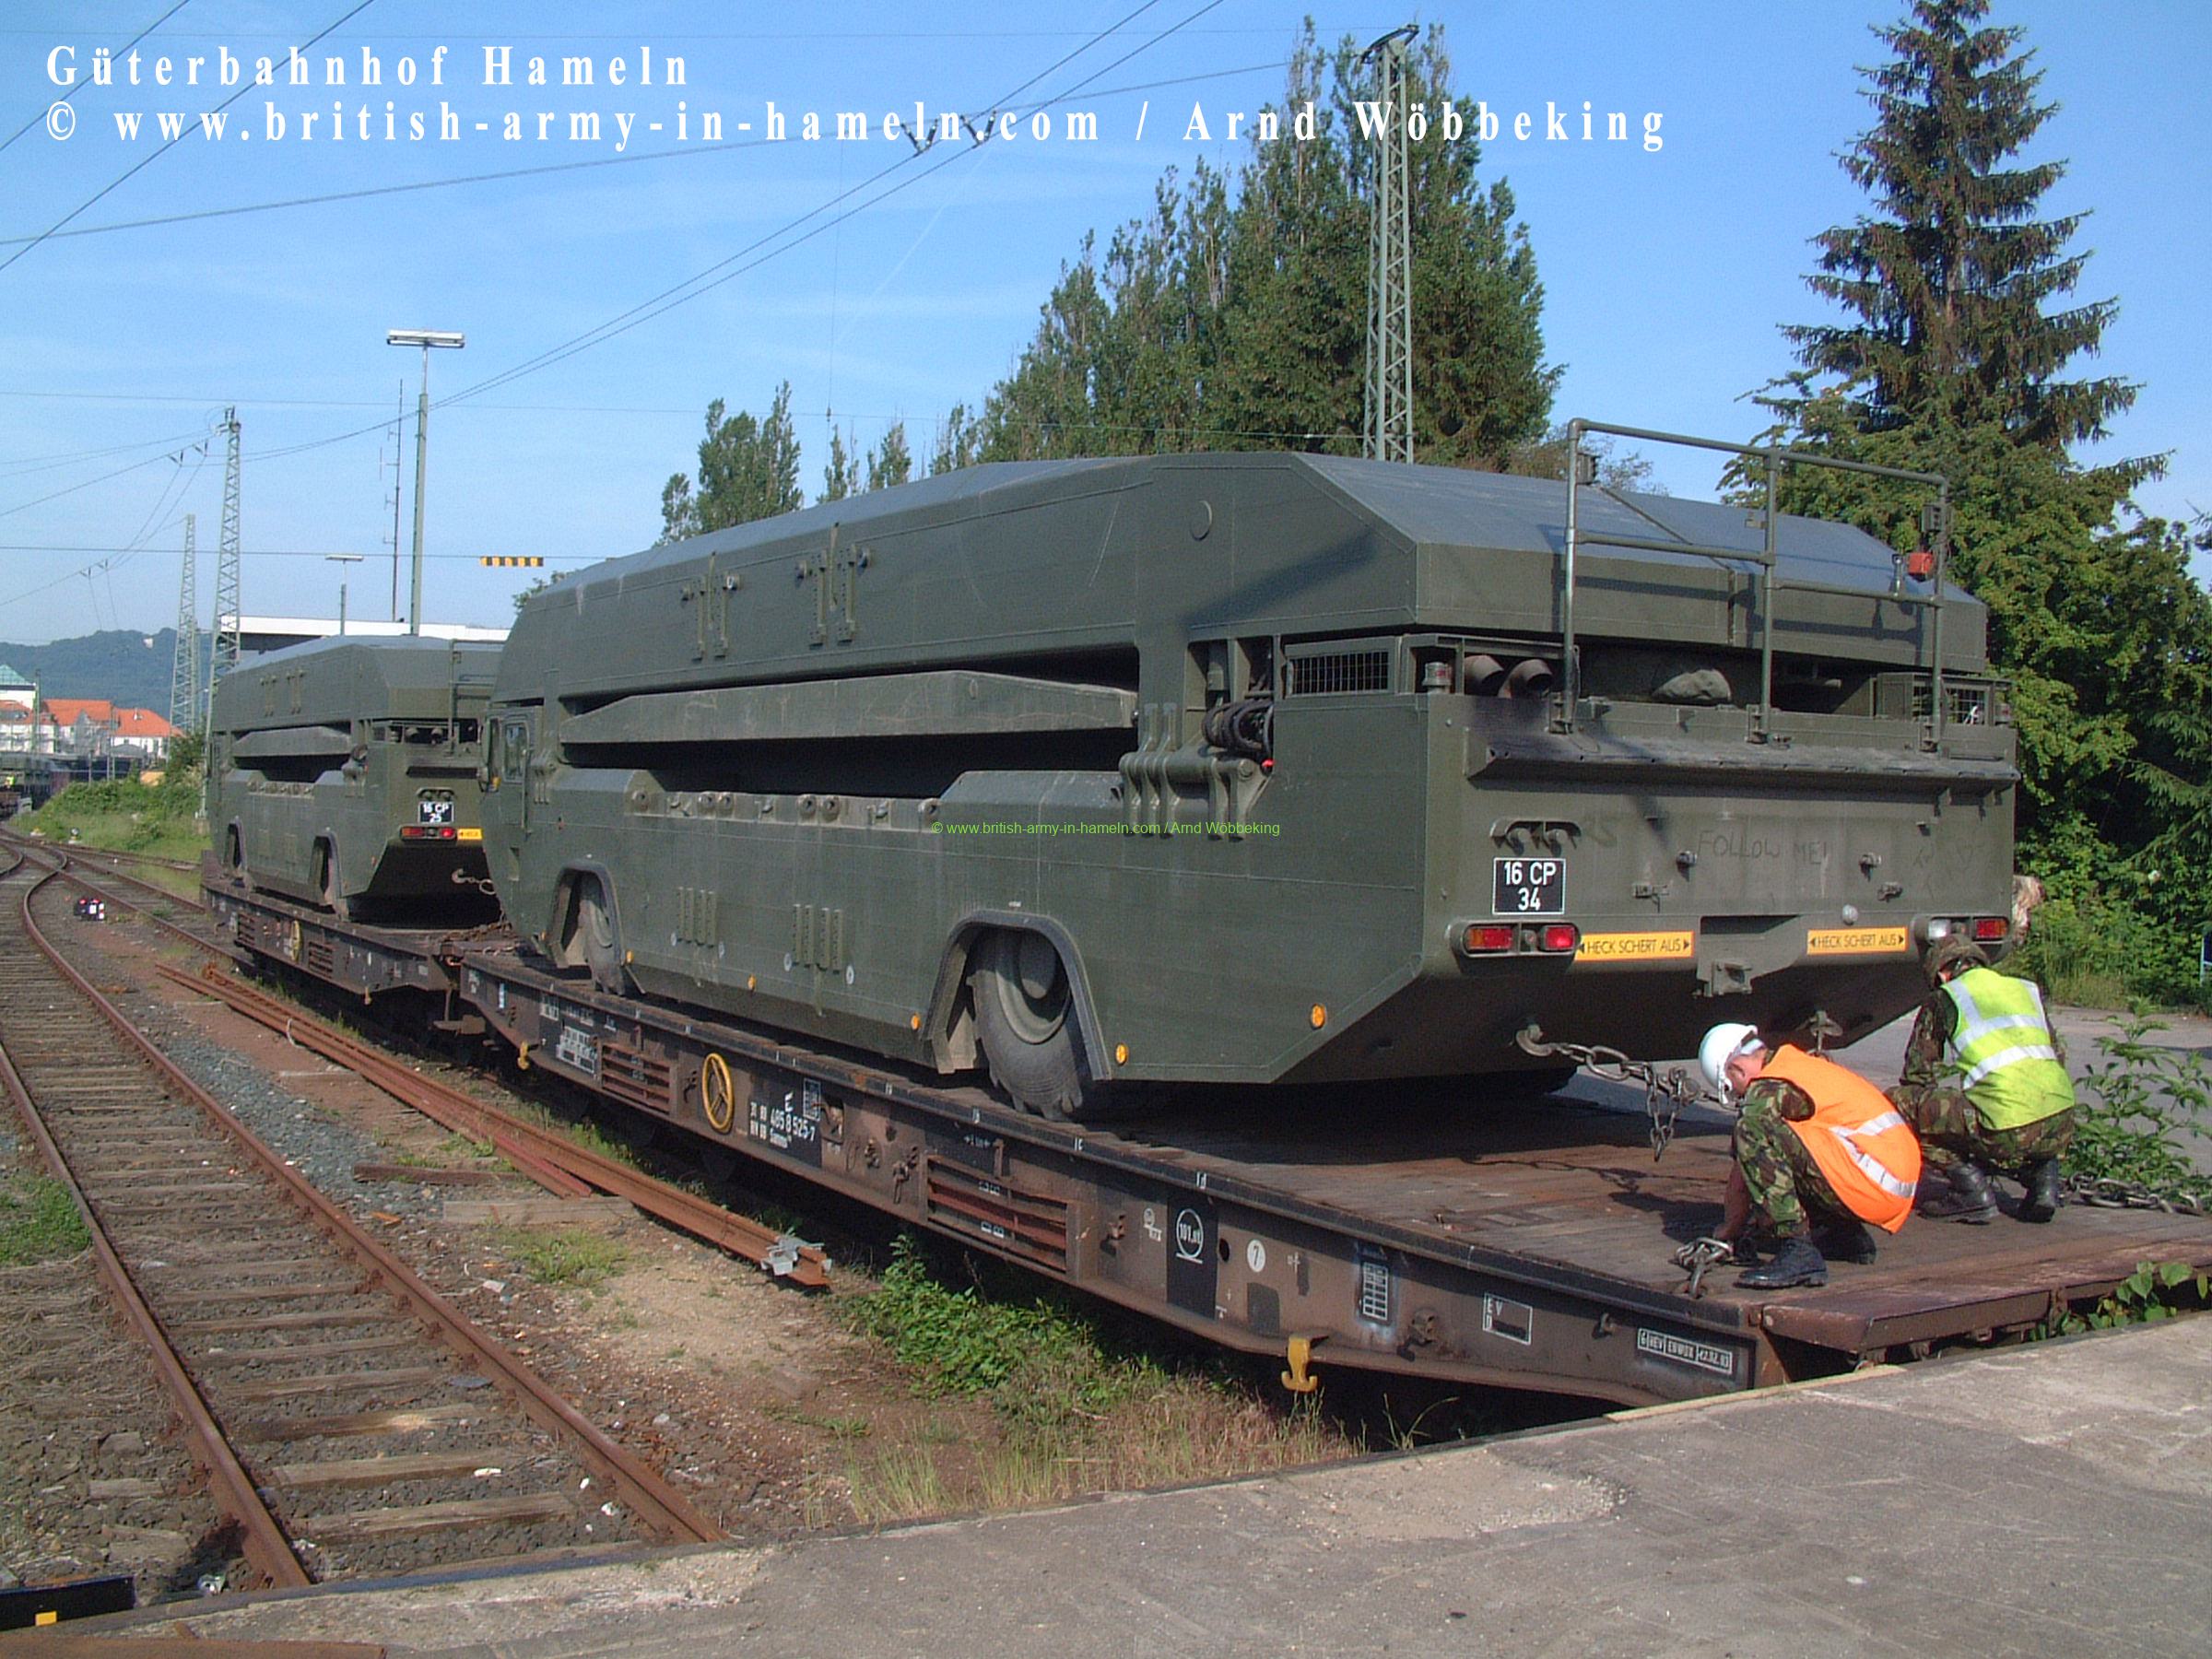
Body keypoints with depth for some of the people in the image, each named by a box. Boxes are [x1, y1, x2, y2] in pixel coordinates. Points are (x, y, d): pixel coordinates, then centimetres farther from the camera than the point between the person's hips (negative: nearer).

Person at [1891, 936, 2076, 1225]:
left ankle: (1971, 1189, 0)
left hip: (2007, 1128, -6)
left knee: (1897, 1103, 6)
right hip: (2062, 1125, 6)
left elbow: (1916, 1076, 15)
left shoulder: (1942, 999, 13)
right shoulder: (2026, 989, 26)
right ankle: (2042, 1173, 11)